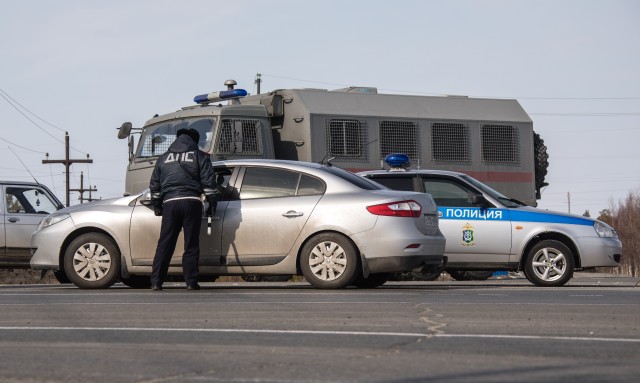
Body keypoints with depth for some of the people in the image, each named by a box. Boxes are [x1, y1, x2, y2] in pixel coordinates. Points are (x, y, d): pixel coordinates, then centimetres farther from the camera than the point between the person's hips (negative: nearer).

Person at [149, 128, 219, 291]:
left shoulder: (164, 158, 18)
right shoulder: (200, 156, 9)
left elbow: (154, 185, 20)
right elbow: (208, 182, 1)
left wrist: (156, 205, 29)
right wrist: (212, 203, 6)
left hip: (170, 203, 2)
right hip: (192, 202, -2)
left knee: (164, 244, 3)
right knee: (191, 245, 1)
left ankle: (156, 282, -2)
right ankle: (191, 282, -2)